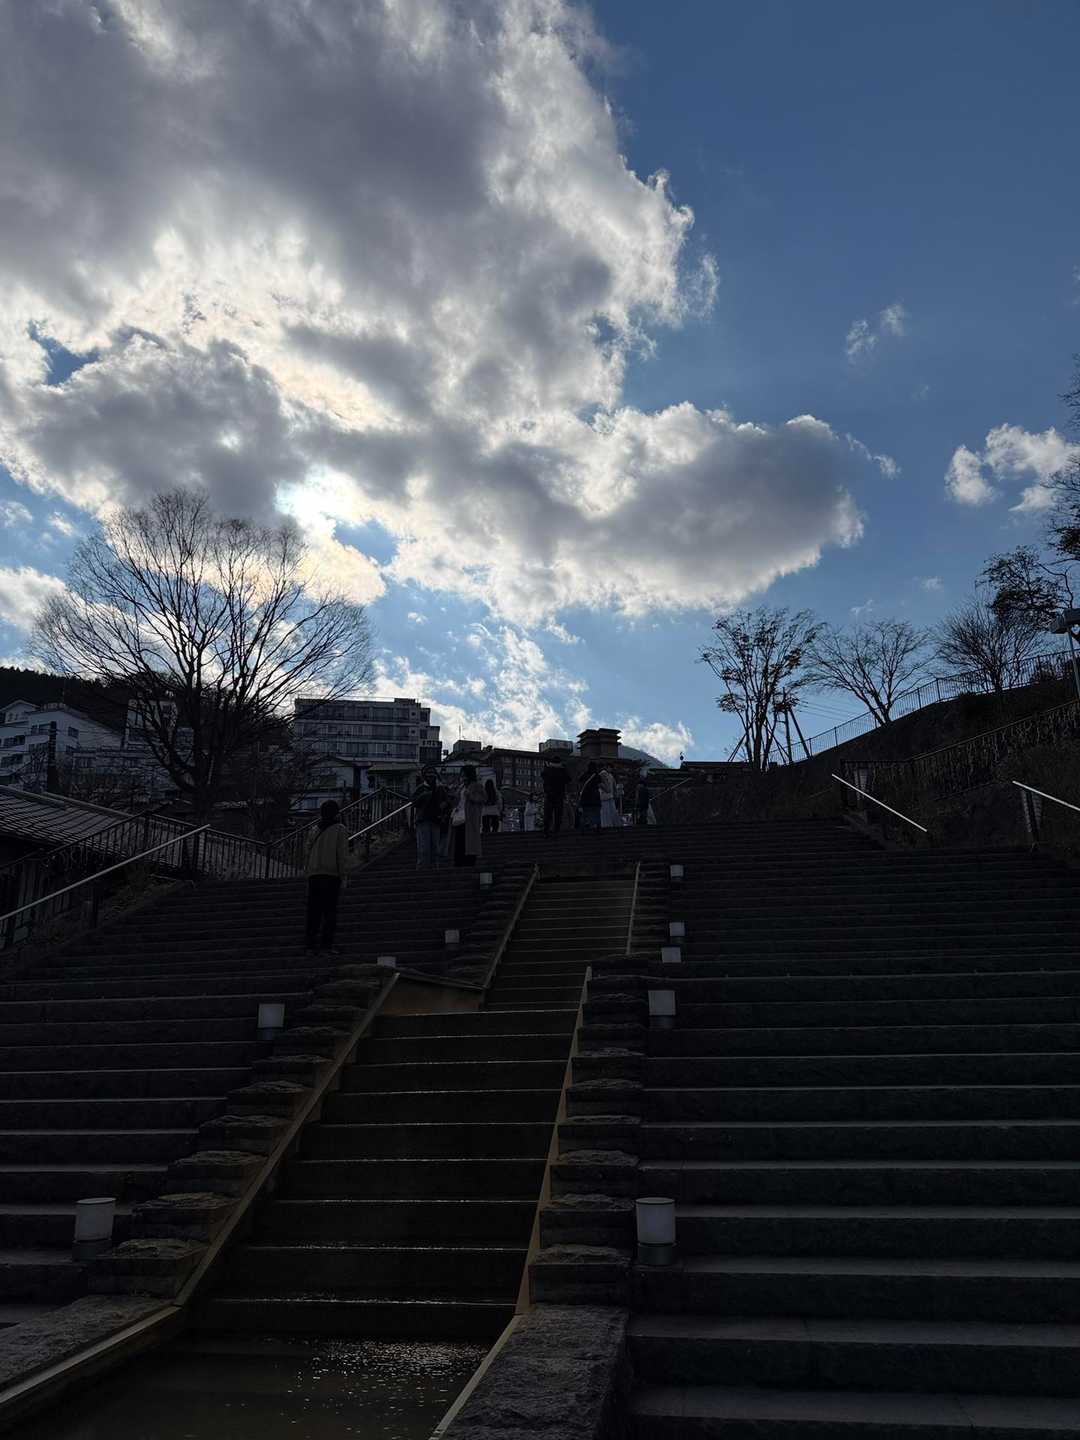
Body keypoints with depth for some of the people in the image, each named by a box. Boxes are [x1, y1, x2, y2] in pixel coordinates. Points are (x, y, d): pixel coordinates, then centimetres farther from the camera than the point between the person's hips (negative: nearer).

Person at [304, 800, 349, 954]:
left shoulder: (316, 831, 14)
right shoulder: (340, 830, 1)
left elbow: (309, 854, 10)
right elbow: (342, 855, -6)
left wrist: (308, 873, 12)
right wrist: (343, 877, -5)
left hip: (313, 876, 4)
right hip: (331, 874, -4)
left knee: (314, 912, 5)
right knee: (330, 911, -4)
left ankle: (311, 945, 3)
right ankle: (327, 943, -11)